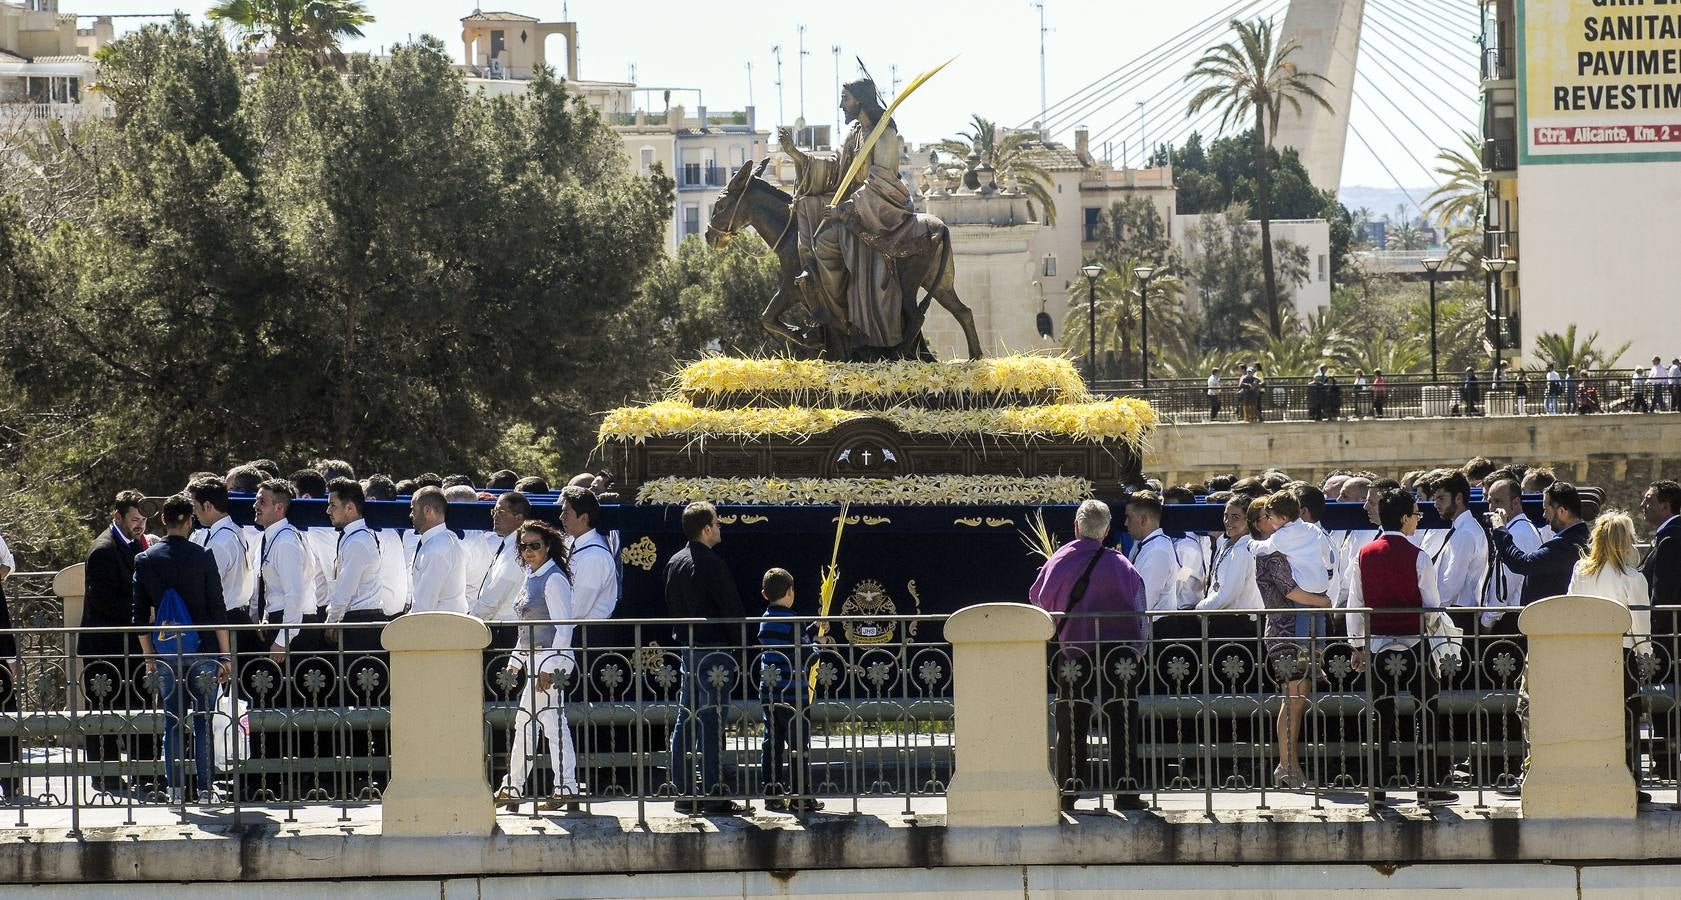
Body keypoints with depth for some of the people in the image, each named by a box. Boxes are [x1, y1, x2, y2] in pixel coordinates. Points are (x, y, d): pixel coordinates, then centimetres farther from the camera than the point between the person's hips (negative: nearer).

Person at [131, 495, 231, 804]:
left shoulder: (145, 560, 2)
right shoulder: (202, 557, -7)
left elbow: (139, 614, 5)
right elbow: (217, 609, -6)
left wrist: (149, 656, 14)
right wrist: (225, 654, 0)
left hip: (166, 651, 2)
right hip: (201, 649, -2)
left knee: (172, 721, 9)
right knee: (203, 721, 2)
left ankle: (175, 789, 8)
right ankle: (204, 788, 1)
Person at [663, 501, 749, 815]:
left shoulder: (675, 563, 10)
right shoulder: (712, 565, -15)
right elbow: (732, 609, -14)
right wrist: (738, 646, -3)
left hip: (686, 647, 8)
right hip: (714, 648, -8)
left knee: (686, 720, 11)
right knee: (711, 721, -6)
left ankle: (684, 790, 14)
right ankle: (713, 794, -5)